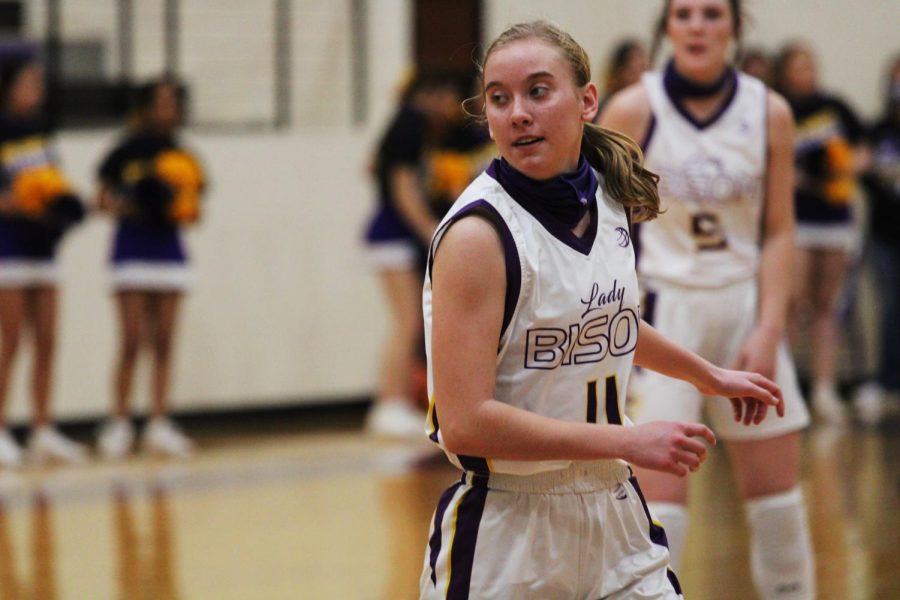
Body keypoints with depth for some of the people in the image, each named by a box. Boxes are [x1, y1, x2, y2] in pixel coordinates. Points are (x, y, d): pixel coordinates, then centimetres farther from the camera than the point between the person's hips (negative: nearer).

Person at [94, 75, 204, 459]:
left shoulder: (182, 155, 8)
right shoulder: (126, 153, -3)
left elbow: (191, 208, 13)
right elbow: (103, 200, -2)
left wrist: (187, 206, -8)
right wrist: (125, 206, -21)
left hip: (169, 250, 4)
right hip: (133, 250, -4)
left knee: (164, 342, 4)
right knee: (133, 341, -7)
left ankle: (159, 424, 6)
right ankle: (119, 424, 0)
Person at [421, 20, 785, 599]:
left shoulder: (607, 201, 4)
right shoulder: (477, 235, -18)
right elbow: (464, 423, -23)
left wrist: (709, 375, 37)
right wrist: (628, 442, -20)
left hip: (613, 512, 6)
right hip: (506, 533, -6)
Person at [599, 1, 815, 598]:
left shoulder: (770, 112, -1)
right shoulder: (633, 110, -8)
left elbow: (780, 232, 2)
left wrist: (768, 330, -7)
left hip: (744, 308, 3)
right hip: (662, 310, -3)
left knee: (776, 489, 9)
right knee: (662, 494, -11)